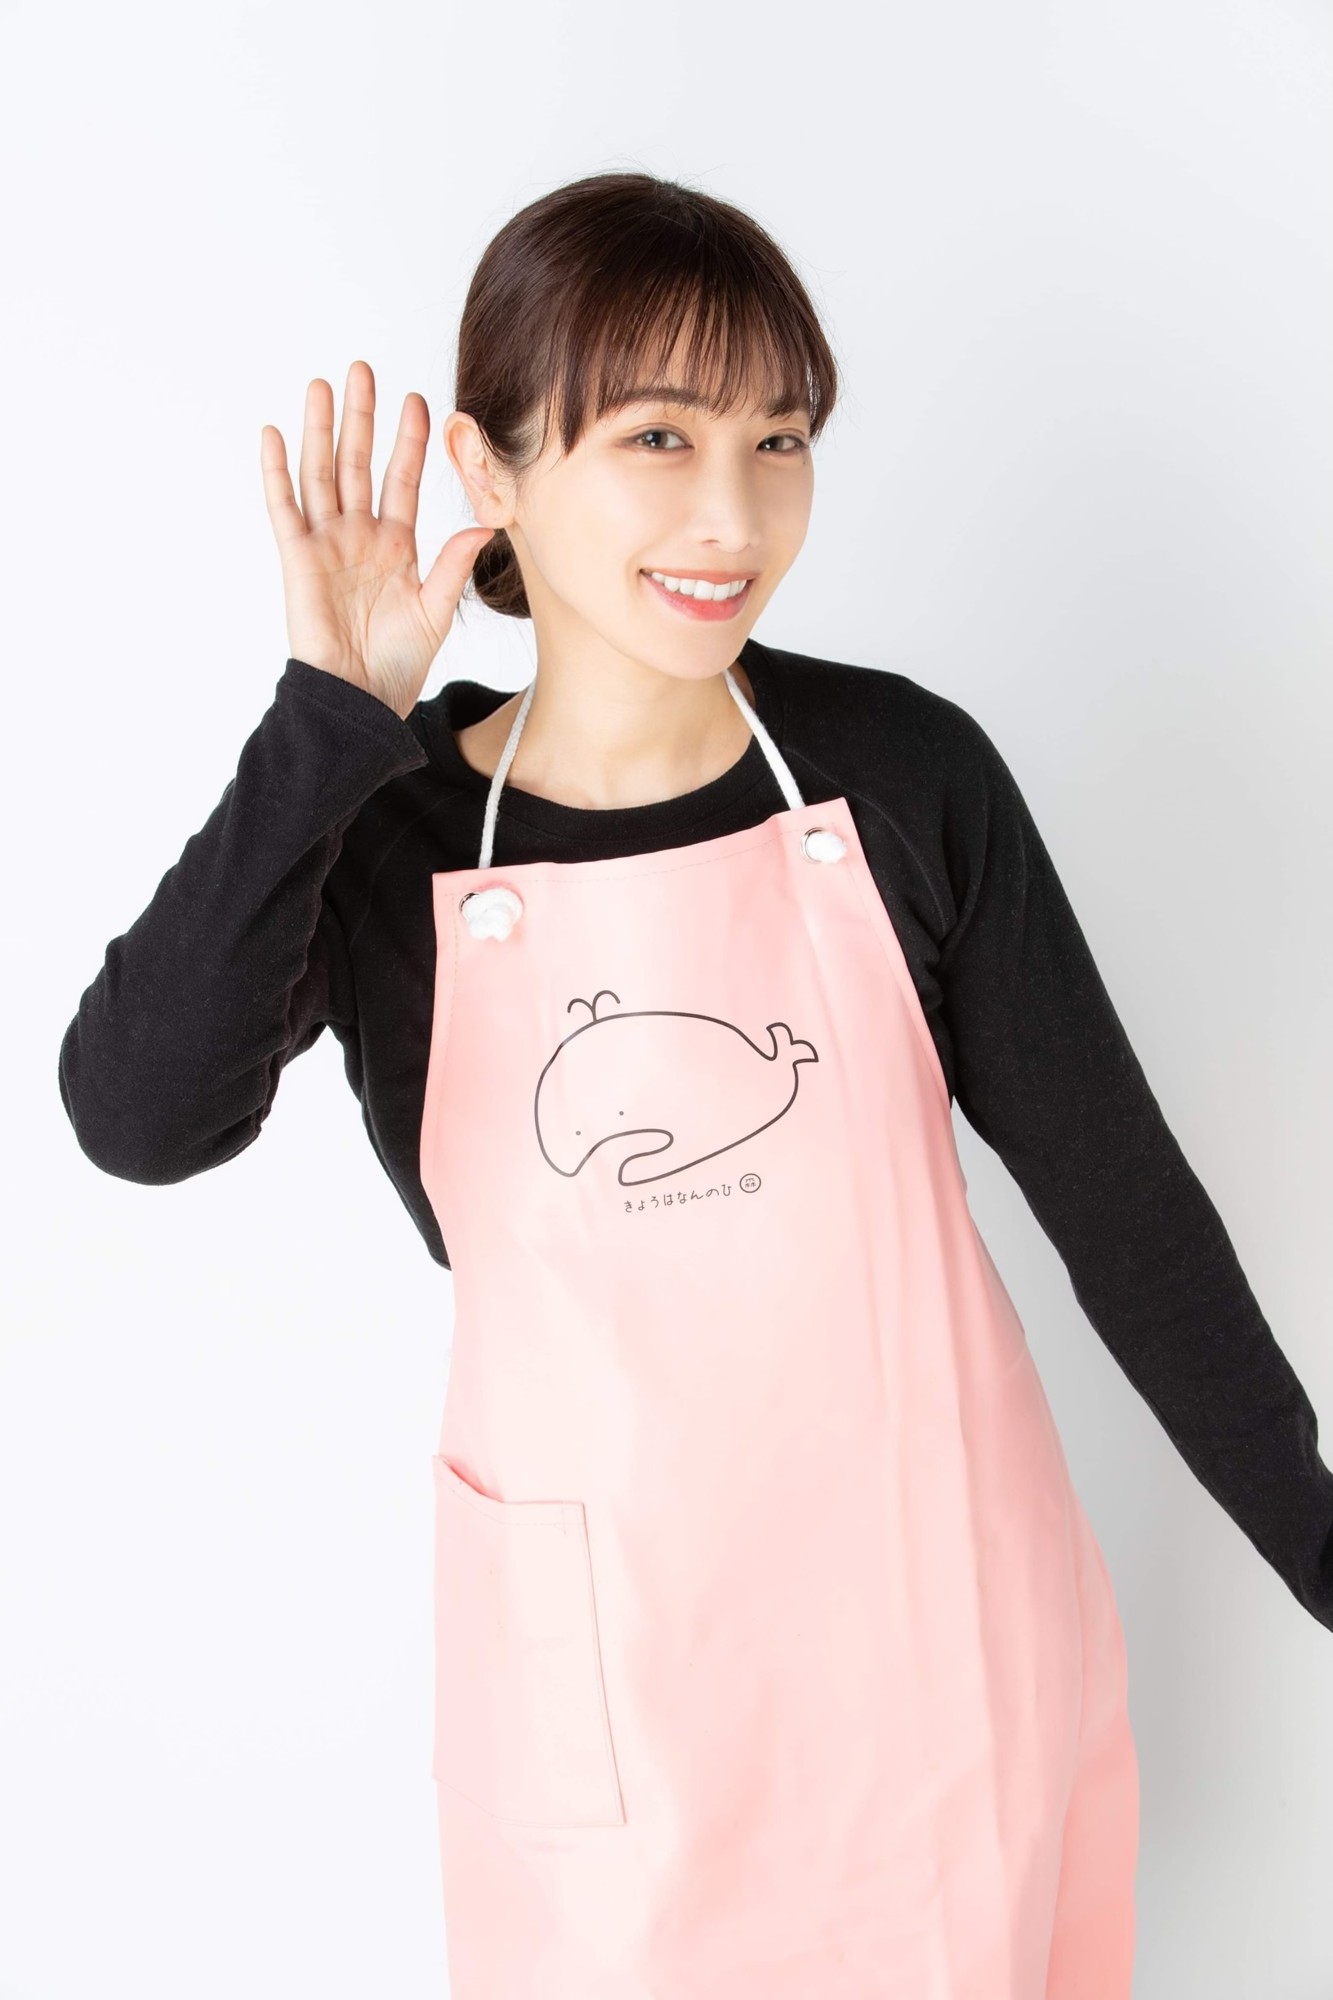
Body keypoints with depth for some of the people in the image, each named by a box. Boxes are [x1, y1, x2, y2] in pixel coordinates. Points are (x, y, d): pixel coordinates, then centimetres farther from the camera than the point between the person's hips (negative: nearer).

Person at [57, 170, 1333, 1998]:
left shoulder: (901, 770, -8)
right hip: (614, 1637, 0)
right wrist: (338, 718, -22)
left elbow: (1115, 1186, -4)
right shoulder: (377, 833, -7)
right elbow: (140, 1119, -24)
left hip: (944, 1590, 1)